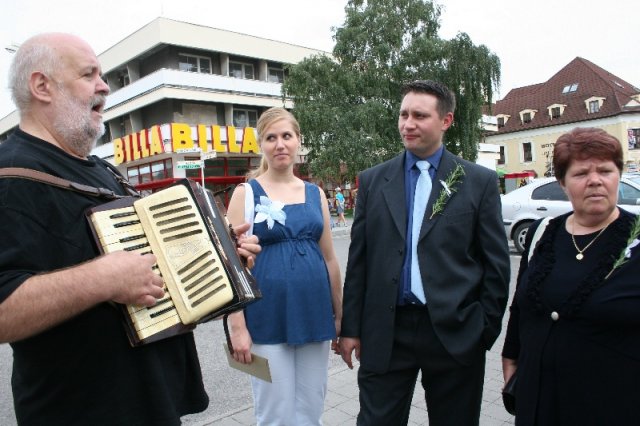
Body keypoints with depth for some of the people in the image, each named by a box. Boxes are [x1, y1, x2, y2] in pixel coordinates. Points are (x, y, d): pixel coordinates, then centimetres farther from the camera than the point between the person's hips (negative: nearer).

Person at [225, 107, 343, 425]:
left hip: (315, 314, 3)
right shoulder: (246, 193, -2)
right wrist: (237, 326, -11)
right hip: (268, 318, -3)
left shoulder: (316, 194, 7)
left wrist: (339, 315, 12)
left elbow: (329, 258, 11)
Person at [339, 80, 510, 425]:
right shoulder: (372, 181, 4)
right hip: (385, 332, 1)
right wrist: (350, 328, 3)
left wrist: (487, 329, -1)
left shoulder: (479, 181, -1)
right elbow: (358, 260, 4)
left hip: (454, 331, 0)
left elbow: (496, 263, 1)